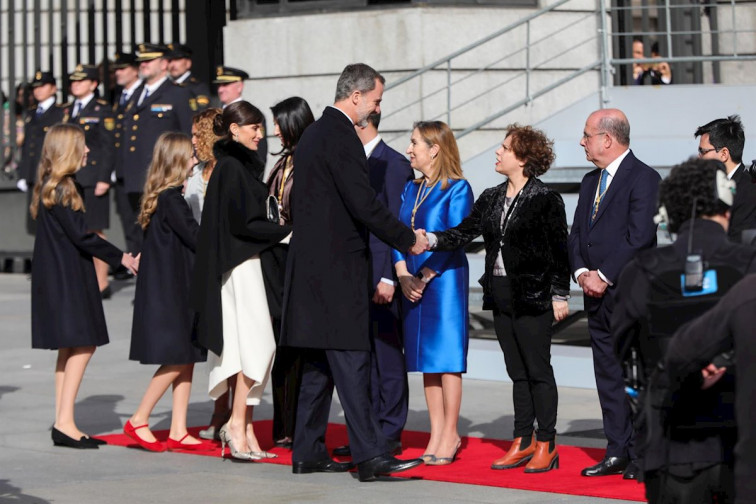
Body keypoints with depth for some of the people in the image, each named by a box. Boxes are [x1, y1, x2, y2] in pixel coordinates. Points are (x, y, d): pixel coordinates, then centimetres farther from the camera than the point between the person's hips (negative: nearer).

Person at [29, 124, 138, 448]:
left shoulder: (51, 187, 15)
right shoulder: (60, 189, -15)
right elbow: (80, 235, -18)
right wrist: (119, 257, -10)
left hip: (63, 277, 10)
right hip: (66, 278, -10)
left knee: (71, 348, 10)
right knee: (82, 345, -10)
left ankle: (62, 423, 11)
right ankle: (65, 422, -12)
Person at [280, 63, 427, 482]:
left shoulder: (312, 134, 17)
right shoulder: (340, 137, -15)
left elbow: (297, 201, 23)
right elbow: (364, 204, -19)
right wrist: (408, 239, -9)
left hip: (310, 264, 10)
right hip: (336, 268, -10)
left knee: (319, 365, 12)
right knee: (351, 361, -11)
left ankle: (307, 453, 15)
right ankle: (369, 455, -13)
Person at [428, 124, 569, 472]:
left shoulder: (546, 199, -8)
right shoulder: (492, 198, 11)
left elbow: (559, 250, -7)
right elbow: (464, 232, 4)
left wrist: (560, 294, -9)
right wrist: (431, 240, -12)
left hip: (533, 296, -7)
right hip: (500, 293, 7)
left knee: (538, 370, -2)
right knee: (517, 372, 11)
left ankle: (546, 445, 4)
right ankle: (523, 443, 16)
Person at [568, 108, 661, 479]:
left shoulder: (644, 179, -9)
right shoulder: (591, 181, 18)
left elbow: (640, 237, -17)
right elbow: (576, 235, 16)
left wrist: (604, 276, -15)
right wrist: (582, 273, -2)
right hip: (597, 295, 8)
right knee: (608, 375, 9)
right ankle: (617, 453, 14)